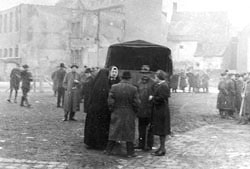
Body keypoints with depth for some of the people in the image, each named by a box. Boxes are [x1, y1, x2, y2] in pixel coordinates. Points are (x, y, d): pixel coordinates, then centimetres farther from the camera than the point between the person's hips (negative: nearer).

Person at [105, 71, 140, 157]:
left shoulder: (114, 87, -8)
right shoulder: (133, 89, -11)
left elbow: (110, 101, -8)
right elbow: (136, 103, -9)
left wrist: (112, 109, 7)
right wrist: (135, 111, 7)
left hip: (116, 113, 2)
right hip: (129, 114, -1)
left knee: (114, 131, 12)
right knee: (129, 132, 8)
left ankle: (108, 150, 18)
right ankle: (130, 152, 12)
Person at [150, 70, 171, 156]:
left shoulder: (163, 86, -18)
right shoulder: (158, 85, 12)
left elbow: (161, 98, -23)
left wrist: (152, 98, -12)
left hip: (161, 111, -10)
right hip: (158, 110, 10)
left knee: (161, 130, -2)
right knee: (160, 130, 15)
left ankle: (162, 149, 6)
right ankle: (161, 147, 24)